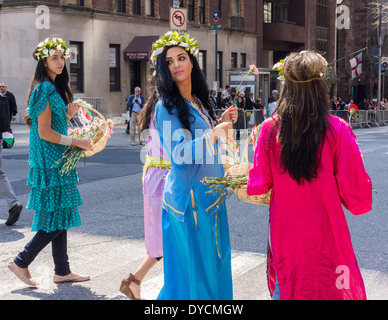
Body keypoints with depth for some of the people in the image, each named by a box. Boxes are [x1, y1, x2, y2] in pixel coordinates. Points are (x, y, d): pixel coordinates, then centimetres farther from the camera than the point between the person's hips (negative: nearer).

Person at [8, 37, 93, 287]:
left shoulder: (55, 88, 15)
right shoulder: (45, 89, -14)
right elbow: (45, 133, -19)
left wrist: (69, 115, 3)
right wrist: (77, 142, -14)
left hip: (57, 160, 10)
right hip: (49, 161, -10)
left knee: (60, 217, 11)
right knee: (56, 219, -5)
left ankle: (62, 271, 18)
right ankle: (21, 262, 7)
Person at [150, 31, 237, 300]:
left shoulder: (198, 102, 12)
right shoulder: (167, 107, -12)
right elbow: (179, 153, -23)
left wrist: (222, 123, 9)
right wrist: (215, 132, -33)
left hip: (210, 196, 8)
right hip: (190, 198, -8)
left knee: (214, 264, 14)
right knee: (194, 270, 0)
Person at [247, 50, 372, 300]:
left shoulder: (270, 129, -8)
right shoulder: (337, 130, -14)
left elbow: (258, 186, -4)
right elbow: (356, 195, -13)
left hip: (284, 235, 2)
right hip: (325, 234, -2)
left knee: (284, 290, 18)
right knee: (328, 289, 14)